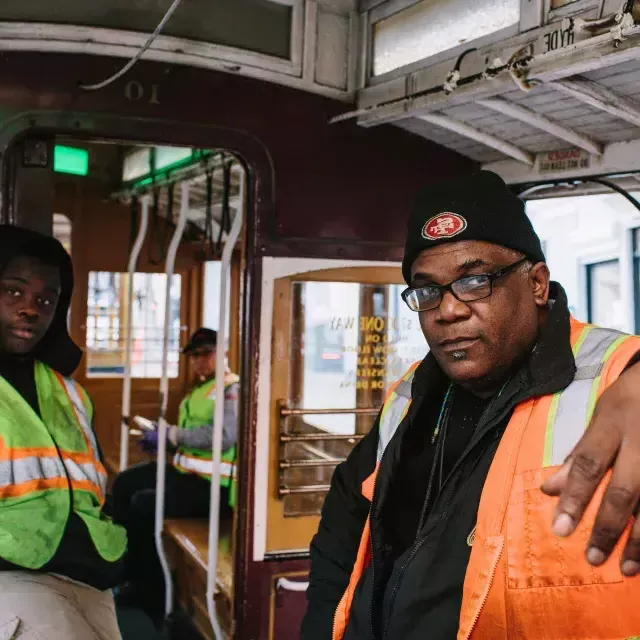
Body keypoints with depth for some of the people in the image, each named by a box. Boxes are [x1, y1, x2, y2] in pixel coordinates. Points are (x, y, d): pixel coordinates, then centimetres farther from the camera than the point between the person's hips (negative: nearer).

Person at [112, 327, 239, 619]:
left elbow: (224, 436, -28)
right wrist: (159, 439, 5)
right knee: (124, 484, 9)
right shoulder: (199, 389, 18)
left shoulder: (231, 389, -13)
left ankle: (152, 592, -3)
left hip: (214, 486, -10)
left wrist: (170, 434, -22)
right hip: (186, 470, 10)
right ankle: (133, 574, 15)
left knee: (143, 504, -21)